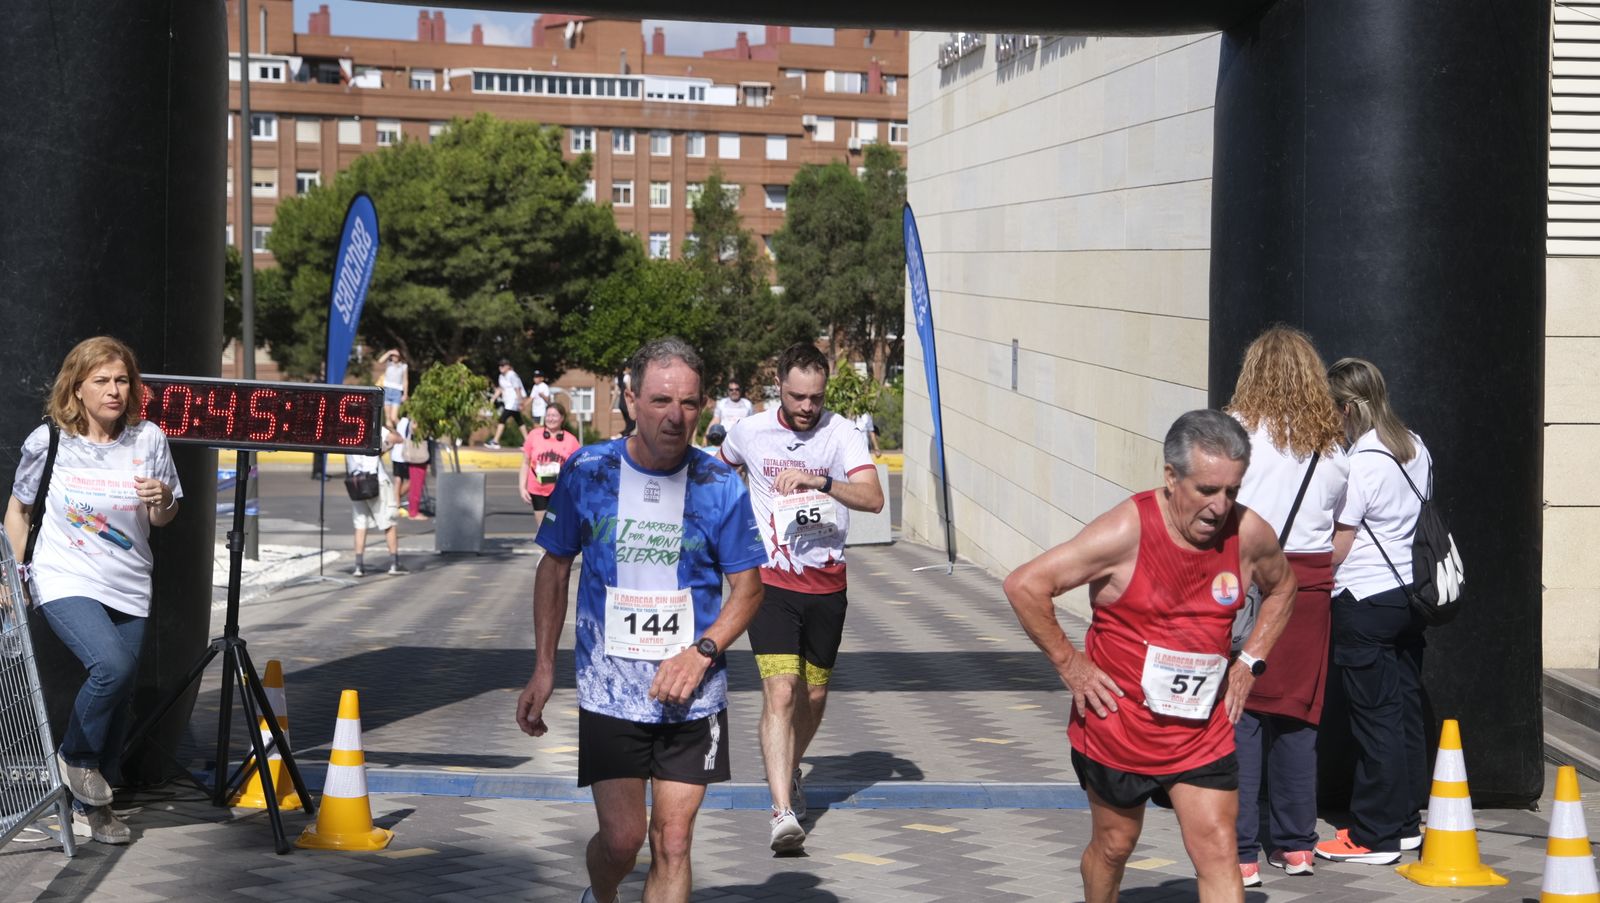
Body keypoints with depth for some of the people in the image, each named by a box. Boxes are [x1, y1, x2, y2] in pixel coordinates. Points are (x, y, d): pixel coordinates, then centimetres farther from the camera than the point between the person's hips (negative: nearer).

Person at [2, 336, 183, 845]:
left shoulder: (149, 439, -1)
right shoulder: (48, 441, -6)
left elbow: (162, 521, 9)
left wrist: (162, 501, -13)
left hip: (129, 588, 4)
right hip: (66, 583, -4)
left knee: (119, 701, 7)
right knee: (111, 665, -27)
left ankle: (93, 803, 27)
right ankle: (77, 759, 0)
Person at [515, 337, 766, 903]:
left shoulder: (720, 486, -3)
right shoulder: (586, 474, -3)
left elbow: (748, 587, 4)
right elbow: (554, 567, 8)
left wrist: (702, 652, -13)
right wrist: (543, 669, 4)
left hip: (692, 695, 1)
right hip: (609, 692, 0)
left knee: (673, 844, 0)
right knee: (621, 838, -3)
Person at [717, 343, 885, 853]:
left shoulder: (842, 434, -6)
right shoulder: (750, 432, -1)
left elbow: (873, 498, -22)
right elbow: (722, 469, 24)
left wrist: (819, 482, -36)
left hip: (826, 584, 1)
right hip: (771, 581, -1)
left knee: (813, 696, 13)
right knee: (780, 693, -16)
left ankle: (790, 772, 42)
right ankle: (783, 812, -23)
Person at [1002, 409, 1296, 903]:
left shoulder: (1249, 534, -7)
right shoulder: (1127, 531, -21)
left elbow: (1282, 587, 18)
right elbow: (1024, 586, -19)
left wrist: (1249, 661, 7)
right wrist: (1070, 665, -14)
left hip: (1203, 731, 3)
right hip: (1117, 727, -2)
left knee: (1217, 853, -6)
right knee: (1114, 844, 14)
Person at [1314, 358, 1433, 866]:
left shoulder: (1360, 463, -17)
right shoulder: (1415, 449, 7)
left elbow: (1337, 547, -14)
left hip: (1365, 600, -8)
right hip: (1410, 592, 8)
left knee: (1374, 715, -3)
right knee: (1406, 708, 13)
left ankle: (1375, 837, 3)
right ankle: (1405, 820, 21)